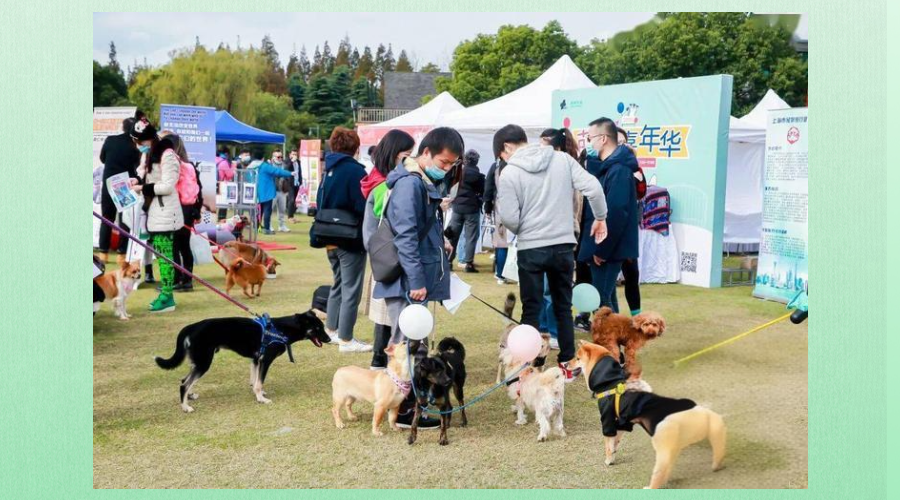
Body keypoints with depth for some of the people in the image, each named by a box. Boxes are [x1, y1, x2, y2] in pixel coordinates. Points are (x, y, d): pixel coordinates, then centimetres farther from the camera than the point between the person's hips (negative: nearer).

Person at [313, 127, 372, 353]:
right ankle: (346, 340, 3)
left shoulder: (329, 170, 9)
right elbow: (363, 208, -18)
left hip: (331, 239, 8)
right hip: (351, 240, -8)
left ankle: (331, 330, 30)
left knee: (339, 284, 22)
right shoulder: (355, 171, -16)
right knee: (351, 290, -1)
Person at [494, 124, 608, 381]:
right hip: (563, 245, 3)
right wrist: (601, 217, 9)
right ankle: (567, 364, 21)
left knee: (531, 310, 6)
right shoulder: (563, 159, 1)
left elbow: (510, 218, -12)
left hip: (531, 249, -3)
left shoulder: (509, 173, -9)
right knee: (563, 307, 15)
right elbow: (593, 188, -6)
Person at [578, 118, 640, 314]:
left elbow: (617, 213, -23)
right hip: (603, 247, 10)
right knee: (606, 298, 15)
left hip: (608, 249, -10)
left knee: (602, 301, -6)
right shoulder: (606, 167, 14)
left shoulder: (618, 170, -17)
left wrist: (602, 249, -20)